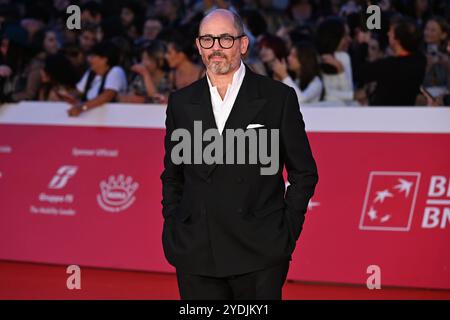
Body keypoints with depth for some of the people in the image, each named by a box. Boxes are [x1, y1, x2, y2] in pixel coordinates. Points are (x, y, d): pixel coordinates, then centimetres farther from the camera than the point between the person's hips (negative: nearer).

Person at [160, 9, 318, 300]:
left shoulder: (279, 98, 2)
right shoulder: (181, 102, 11)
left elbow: (304, 173, 5)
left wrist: (287, 234, -1)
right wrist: (173, 232, 8)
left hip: (260, 254, -3)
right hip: (196, 255, 3)